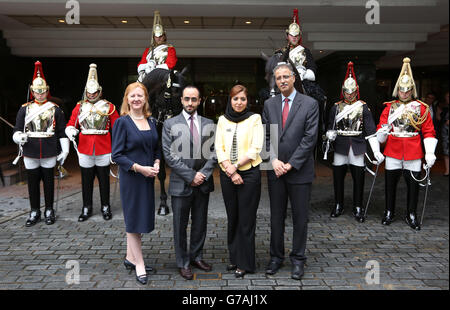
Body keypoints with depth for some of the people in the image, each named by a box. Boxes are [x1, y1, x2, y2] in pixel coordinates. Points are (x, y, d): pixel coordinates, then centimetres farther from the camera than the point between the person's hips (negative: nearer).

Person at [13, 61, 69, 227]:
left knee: (49, 181, 7)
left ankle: (49, 211, 19)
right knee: (32, 182, 8)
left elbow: (62, 132, 3)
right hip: (30, 153, 2)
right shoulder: (25, 109, 7)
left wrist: (65, 151, -1)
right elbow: (17, 130, 7)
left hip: (49, 152, -2)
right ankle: (34, 212, 20)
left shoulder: (55, 109, 4)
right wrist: (19, 137, -16)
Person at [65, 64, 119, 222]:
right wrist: (71, 131, -19)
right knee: (86, 180, 9)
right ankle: (86, 208, 21)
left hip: (104, 150, -2)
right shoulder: (79, 107, 7)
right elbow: (70, 124, 5)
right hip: (84, 151, 2)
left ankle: (105, 207, 20)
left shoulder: (108, 107, 1)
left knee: (104, 179, 7)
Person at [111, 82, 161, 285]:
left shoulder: (151, 122, 9)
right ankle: (139, 265, 10)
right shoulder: (122, 122, -8)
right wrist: (140, 168, -18)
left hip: (148, 177, 6)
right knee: (134, 218, 1)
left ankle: (130, 258, 30)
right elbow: (117, 155, -12)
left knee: (141, 217, 14)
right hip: (131, 177, -6)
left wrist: (156, 164, -3)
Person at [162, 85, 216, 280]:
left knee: (200, 224, 13)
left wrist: (203, 174, -9)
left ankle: (196, 257, 30)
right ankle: (183, 263, 20)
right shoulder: (170, 124, -1)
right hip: (181, 184, -3)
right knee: (180, 226, 6)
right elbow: (169, 155, -8)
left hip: (203, 183, 3)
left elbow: (213, 152, 5)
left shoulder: (208, 124, 7)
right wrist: (191, 176, -13)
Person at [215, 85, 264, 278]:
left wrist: (236, 166, -13)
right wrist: (230, 171, -9)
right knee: (232, 217, 13)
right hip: (227, 175, 4)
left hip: (249, 173, -4)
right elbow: (219, 148, 3)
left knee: (246, 219, 1)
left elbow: (255, 148, -8)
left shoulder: (254, 118, -1)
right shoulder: (222, 120, 9)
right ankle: (234, 257, 26)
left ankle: (245, 263, 12)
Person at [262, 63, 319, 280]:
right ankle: (276, 257, 26)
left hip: (300, 171, -3)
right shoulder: (269, 104, 8)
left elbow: (310, 137, -9)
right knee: (276, 216, 12)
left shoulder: (310, 104, -3)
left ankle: (298, 259, 22)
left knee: (300, 218, 7)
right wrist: (274, 160, -8)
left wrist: (291, 164, -13)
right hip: (275, 171, 3)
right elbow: (265, 136, 7)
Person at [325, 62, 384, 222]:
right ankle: (338, 206, 22)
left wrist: (376, 151, -8)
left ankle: (357, 208, 15)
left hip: (357, 146, -1)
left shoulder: (363, 107, 2)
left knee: (358, 177, 2)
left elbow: (371, 130, -1)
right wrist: (330, 135, -14)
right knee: (338, 176, 6)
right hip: (340, 146, 1)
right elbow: (330, 126, 10)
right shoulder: (336, 107, 6)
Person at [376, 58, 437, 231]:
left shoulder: (421, 108, 5)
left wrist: (430, 152, -7)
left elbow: (429, 132, 2)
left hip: (413, 154, 0)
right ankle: (389, 213, 22)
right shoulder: (389, 107, 6)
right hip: (392, 152, 0)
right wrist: (382, 132, -20)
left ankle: (411, 215, 20)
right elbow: (380, 129, 4)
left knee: (413, 184, 5)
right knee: (390, 183, 7)